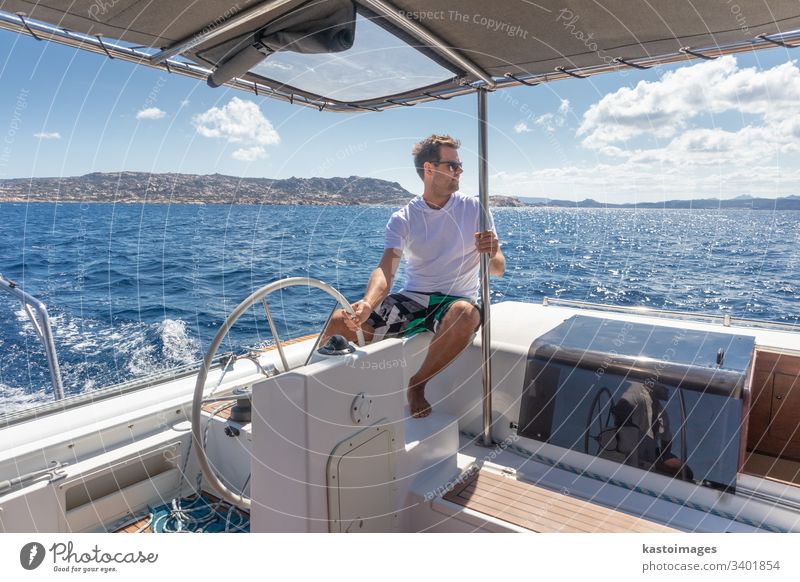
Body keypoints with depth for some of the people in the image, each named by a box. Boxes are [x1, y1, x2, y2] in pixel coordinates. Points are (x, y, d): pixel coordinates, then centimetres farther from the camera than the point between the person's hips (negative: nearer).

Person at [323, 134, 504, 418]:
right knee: (339, 323, -18)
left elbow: (498, 269, -2)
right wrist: (368, 304, -33)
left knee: (465, 315, -39)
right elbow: (385, 270, -12)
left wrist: (491, 256, -28)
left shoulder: (474, 209, 1)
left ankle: (417, 383, -15)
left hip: (456, 301, -1)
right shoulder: (403, 219, 2)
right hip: (411, 299, 1)